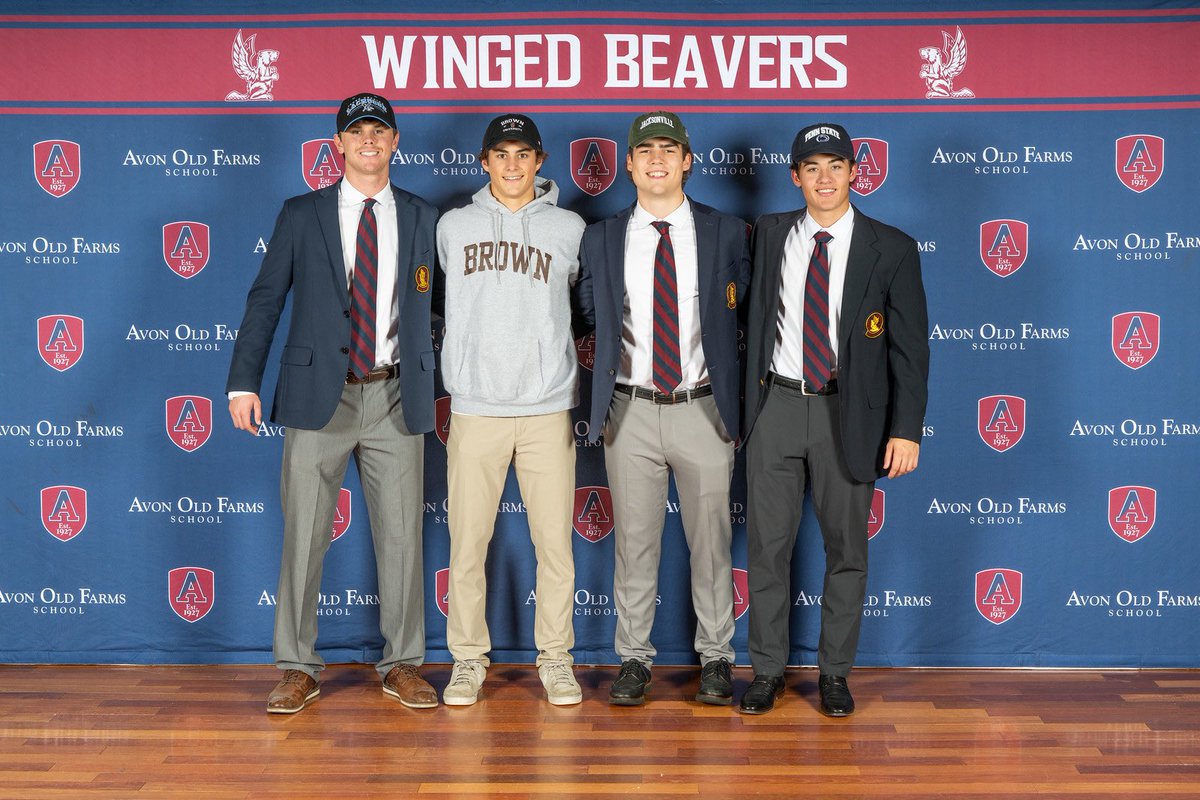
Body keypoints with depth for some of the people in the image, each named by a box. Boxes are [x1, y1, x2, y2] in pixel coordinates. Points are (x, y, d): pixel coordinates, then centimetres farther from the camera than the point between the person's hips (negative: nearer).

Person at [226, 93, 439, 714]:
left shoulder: (423, 218, 10)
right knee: (303, 535, 2)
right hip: (319, 394, -1)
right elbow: (265, 298, 4)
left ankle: (402, 665, 18)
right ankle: (298, 668, 15)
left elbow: (431, 307, 13)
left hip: (395, 397, 1)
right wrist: (243, 381, -4)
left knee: (401, 535, 4)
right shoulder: (301, 214, 6)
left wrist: (432, 388, 7)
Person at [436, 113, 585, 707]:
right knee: (467, 541, 2)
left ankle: (556, 657, 15)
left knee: (555, 542, 1)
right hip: (474, 408, 1)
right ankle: (469, 657, 16)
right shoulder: (453, 227, 9)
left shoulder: (570, 229, 6)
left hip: (549, 407, 0)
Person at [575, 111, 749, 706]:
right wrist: (615, 354, 4)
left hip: (703, 410, -1)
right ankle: (634, 657, 19)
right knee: (634, 542, 7)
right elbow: (589, 310, 16)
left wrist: (727, 379, 3)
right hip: (631, 411, 1)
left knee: (711, 541, 7)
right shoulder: (601, 239, 5)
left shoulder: (727, 234, 2)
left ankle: (715, 657, 20)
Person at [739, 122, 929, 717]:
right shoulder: (767, 235, 6)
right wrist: (742, 399, 6)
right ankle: (768, 670, 18)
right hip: (775, 406, 2)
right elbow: (752, 316, 15)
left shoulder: (891, 249, -1)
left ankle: (835, 673, 21)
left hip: (848, 412, -1)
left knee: (846, 547, 7)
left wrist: (906, 429, -9)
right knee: (767, 545, 5)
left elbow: (910, 347, -3)